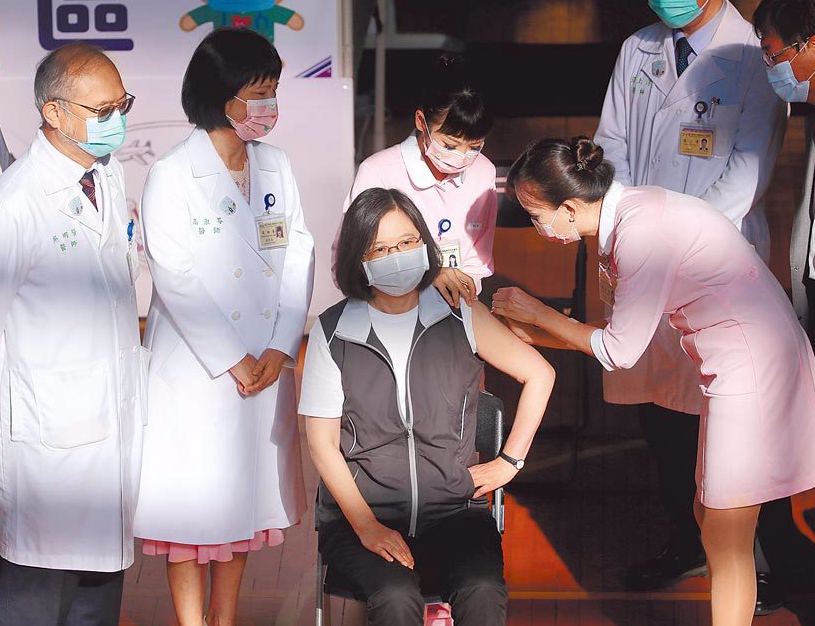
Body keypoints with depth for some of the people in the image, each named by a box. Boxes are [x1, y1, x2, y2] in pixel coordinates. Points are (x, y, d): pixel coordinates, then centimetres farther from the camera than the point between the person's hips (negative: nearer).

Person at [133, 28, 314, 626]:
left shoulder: (276, 166, 6)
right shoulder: (172, 175, -10)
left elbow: (298, 257, 3)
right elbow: (176, 280, -13)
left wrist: (281, 348, -8)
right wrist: (232, 362, -13)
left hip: (266, 365, 5)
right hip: (196, 367, -5)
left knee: (244, 492, 12)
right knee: (194, 495, 2)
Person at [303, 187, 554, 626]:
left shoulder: (460, 317, 5)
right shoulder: (332, 332, 2)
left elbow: (538, 374, 16)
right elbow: (323, 446, 1)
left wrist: (509, 462, 11)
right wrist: (366, 526, -10)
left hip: (454, 509, 1)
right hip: (360, 513, -1)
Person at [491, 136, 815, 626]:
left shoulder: (642, 230, -23)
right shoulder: (622, 218, 6)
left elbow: (619, 351, -16)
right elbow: (622, 329, 14)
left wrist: (539, 313, -4)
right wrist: (534, 333, 12)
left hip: (756, 366, -10)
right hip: (734, 365, 10)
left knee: (725, 544, -4)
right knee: (710, 517, 13)